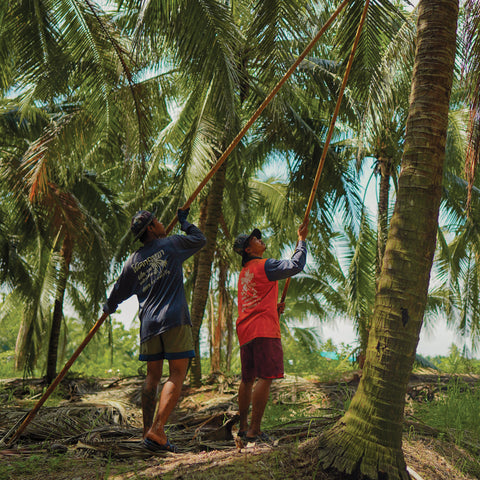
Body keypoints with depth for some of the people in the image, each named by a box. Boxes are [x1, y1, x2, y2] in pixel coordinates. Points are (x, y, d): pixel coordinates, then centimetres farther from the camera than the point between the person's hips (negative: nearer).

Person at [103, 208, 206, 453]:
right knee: (177, 375, -6)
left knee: (152, 376, 12)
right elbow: (200, 239, 18)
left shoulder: (133, 261, 13)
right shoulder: (171, 244, 3)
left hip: (148, 322, 5)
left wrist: (108, 307, 42)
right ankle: (157, 430, -15)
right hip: (174, 319, -5)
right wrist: (184, 222, 33)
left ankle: (147, 430, 12)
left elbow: (119, 291, 22)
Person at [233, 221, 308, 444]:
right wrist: (301, 239, 1)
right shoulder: (265, 266, -5)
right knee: (265, 378, -10)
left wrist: (274, 309, 21)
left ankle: (243, 427, 20)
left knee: (247, 379, 14)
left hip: (245, 331, 9)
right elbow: (295, 265, -10)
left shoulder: (244, 273, 22)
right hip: (263, 330, -9)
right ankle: (254, 431, -13)